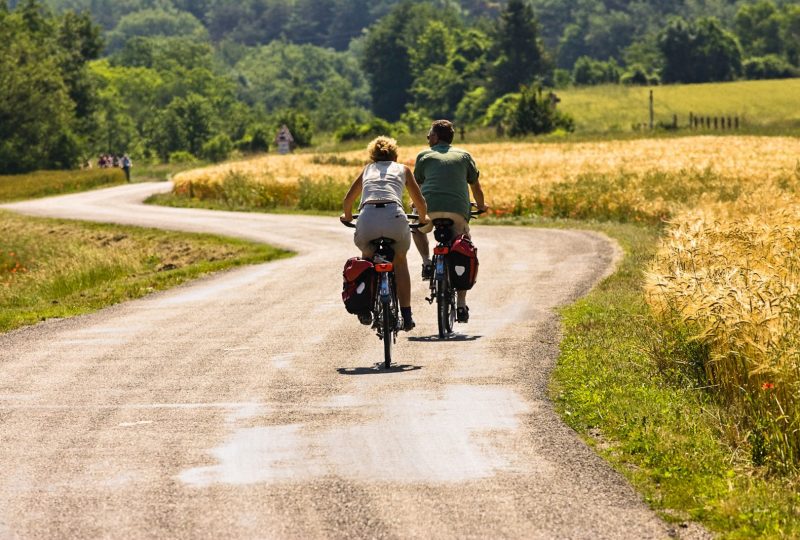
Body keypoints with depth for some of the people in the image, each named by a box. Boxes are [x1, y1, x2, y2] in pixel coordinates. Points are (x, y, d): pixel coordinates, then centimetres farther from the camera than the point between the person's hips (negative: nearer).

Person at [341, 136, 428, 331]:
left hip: (367, 218, 1)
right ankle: (406, 315, 19)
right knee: (400, 261, 27)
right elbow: (420, 202, 28)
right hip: (394, 217, -1)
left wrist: (347, 216, 55)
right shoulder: (402, 169, 27)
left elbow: (347, 201, 34)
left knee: (367, 257, 33)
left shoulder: (367, 170, 31)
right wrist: (423, 219, 48)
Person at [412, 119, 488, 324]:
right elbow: (476, 186, 25)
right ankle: (461, 305, 7)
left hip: (429, 207, -1)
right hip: (458, 210, 1)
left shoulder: (424, 155, 18)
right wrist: (481, 206, 43)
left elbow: (417, 186, 24)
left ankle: (427, 263, 11)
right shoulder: (464, 155, 21)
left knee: (418, 229, 35)